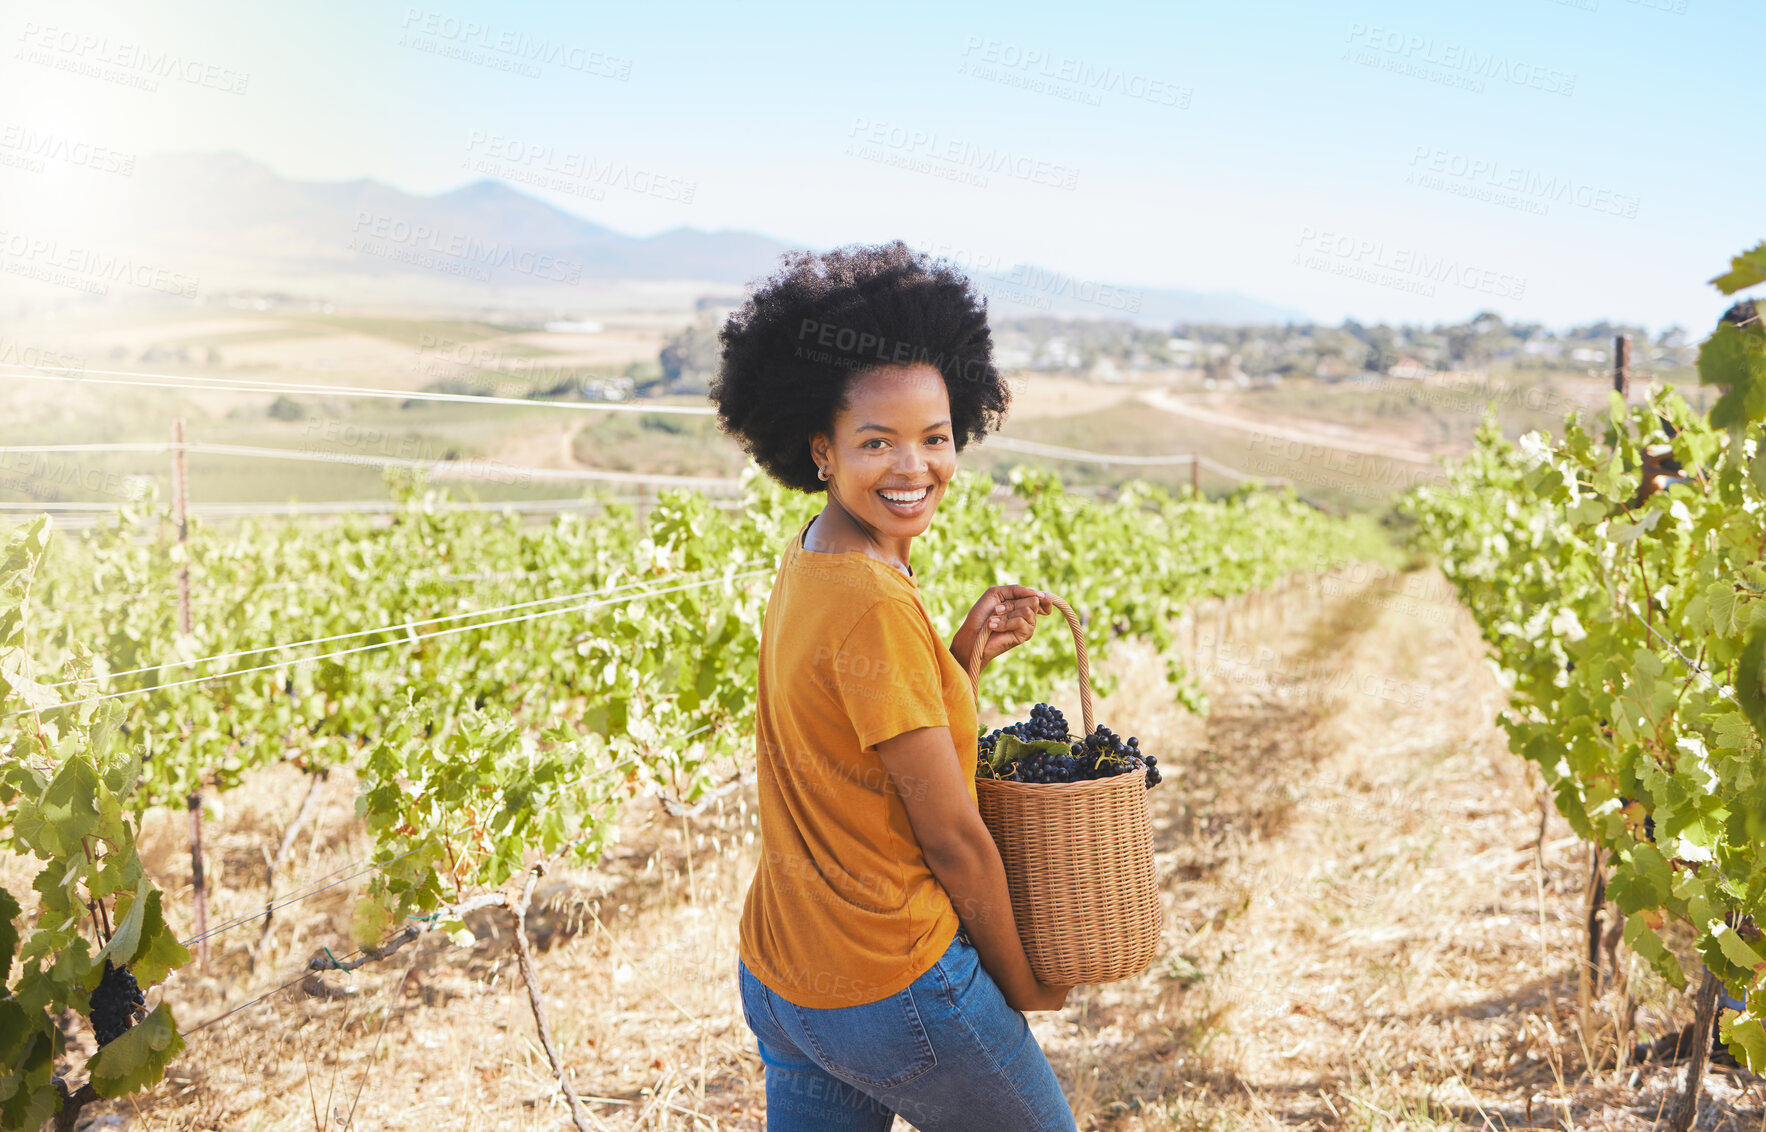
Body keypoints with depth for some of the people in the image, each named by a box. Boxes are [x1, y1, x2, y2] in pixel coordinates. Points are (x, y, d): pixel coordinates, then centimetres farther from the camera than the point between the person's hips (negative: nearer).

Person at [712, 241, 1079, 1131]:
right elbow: (951, 839, -18)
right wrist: (1023, 985, -4)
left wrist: (961, 658, 0)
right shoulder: (875, 605, -24)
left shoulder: (804, 563, 3)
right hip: (890, 987, -8)